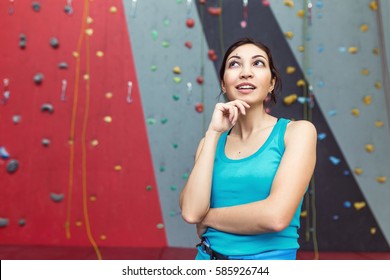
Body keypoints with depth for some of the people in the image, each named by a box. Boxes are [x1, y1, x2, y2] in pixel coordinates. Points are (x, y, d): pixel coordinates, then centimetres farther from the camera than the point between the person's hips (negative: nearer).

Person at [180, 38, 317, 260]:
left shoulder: (298, 131, -8)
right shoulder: (213, 141, 3)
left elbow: (276, 217, -20)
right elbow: (191, 211, -11)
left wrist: (207, 217, -7)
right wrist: (213, 132, -10)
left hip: (269, 259, -3)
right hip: (209, 258, 3)